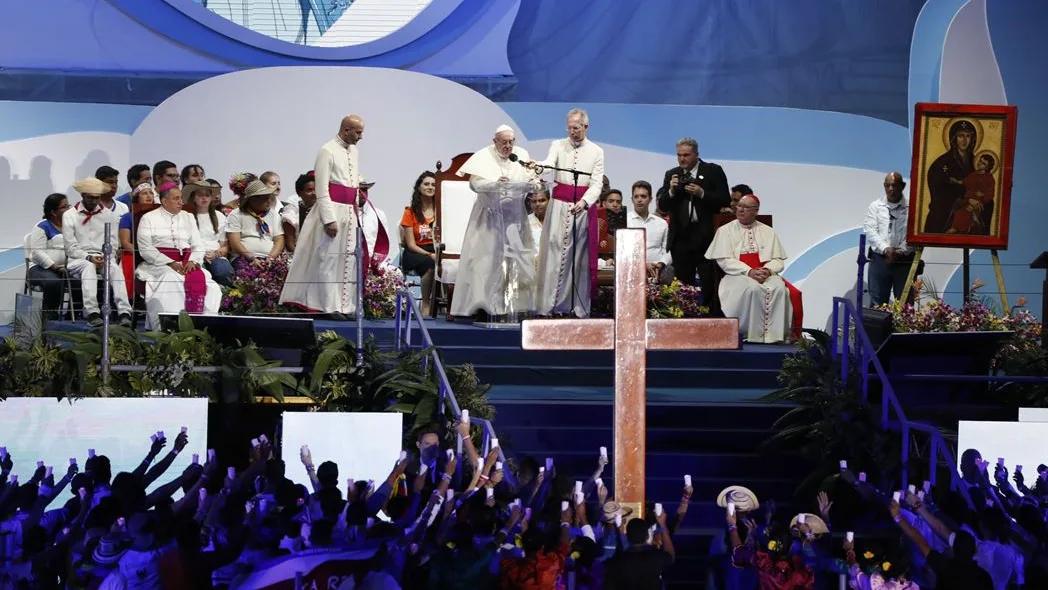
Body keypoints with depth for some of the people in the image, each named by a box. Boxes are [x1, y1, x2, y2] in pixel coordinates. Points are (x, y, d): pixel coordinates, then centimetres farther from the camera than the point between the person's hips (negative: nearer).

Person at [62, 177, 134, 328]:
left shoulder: (109, 215, 14)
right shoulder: (69, 215, 6)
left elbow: (113, 244, 10)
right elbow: (71, 248, 0)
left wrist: (105, 257, -11)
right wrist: (89, 257, -15)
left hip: (104, 258, 2)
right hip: (78, 259, -2)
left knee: (115, 268, -32)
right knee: (89, 267, -38)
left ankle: (124, 313, -48)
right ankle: (92, 312, -51)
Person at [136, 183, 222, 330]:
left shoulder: (188, 217, 22)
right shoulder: (149, 218, 8)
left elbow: (198, 246, 15)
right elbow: (146, 250, -3)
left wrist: (193, 261, -8)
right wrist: (170, 263, -14)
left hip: (186, 263, 4)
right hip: (160, 264, -4)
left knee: (200, 278, -29)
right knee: (172, 280, -36)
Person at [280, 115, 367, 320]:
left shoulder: (354, 152, 14)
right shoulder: (328, 152, -9)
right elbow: (322, 189, -13)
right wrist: (329, 219, -18)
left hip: (349, 212, 8)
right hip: (332, 210, -8)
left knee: (349, 260, 6)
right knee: (329, 259, -4)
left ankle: (345, 306, 9)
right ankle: (330, 307, -2)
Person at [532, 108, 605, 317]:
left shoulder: (596, 151, 6)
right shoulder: (558, 145, 7)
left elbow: (597, 183, -2)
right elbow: (550, 162, -14)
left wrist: (584, 202, -21)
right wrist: (540, 167, -39)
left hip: (584, 206, 0)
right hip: (559, 206, 0)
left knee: (580, 257, 1)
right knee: (554, 253, -3)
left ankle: (578, 307, 6)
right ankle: (548, 306, -2)